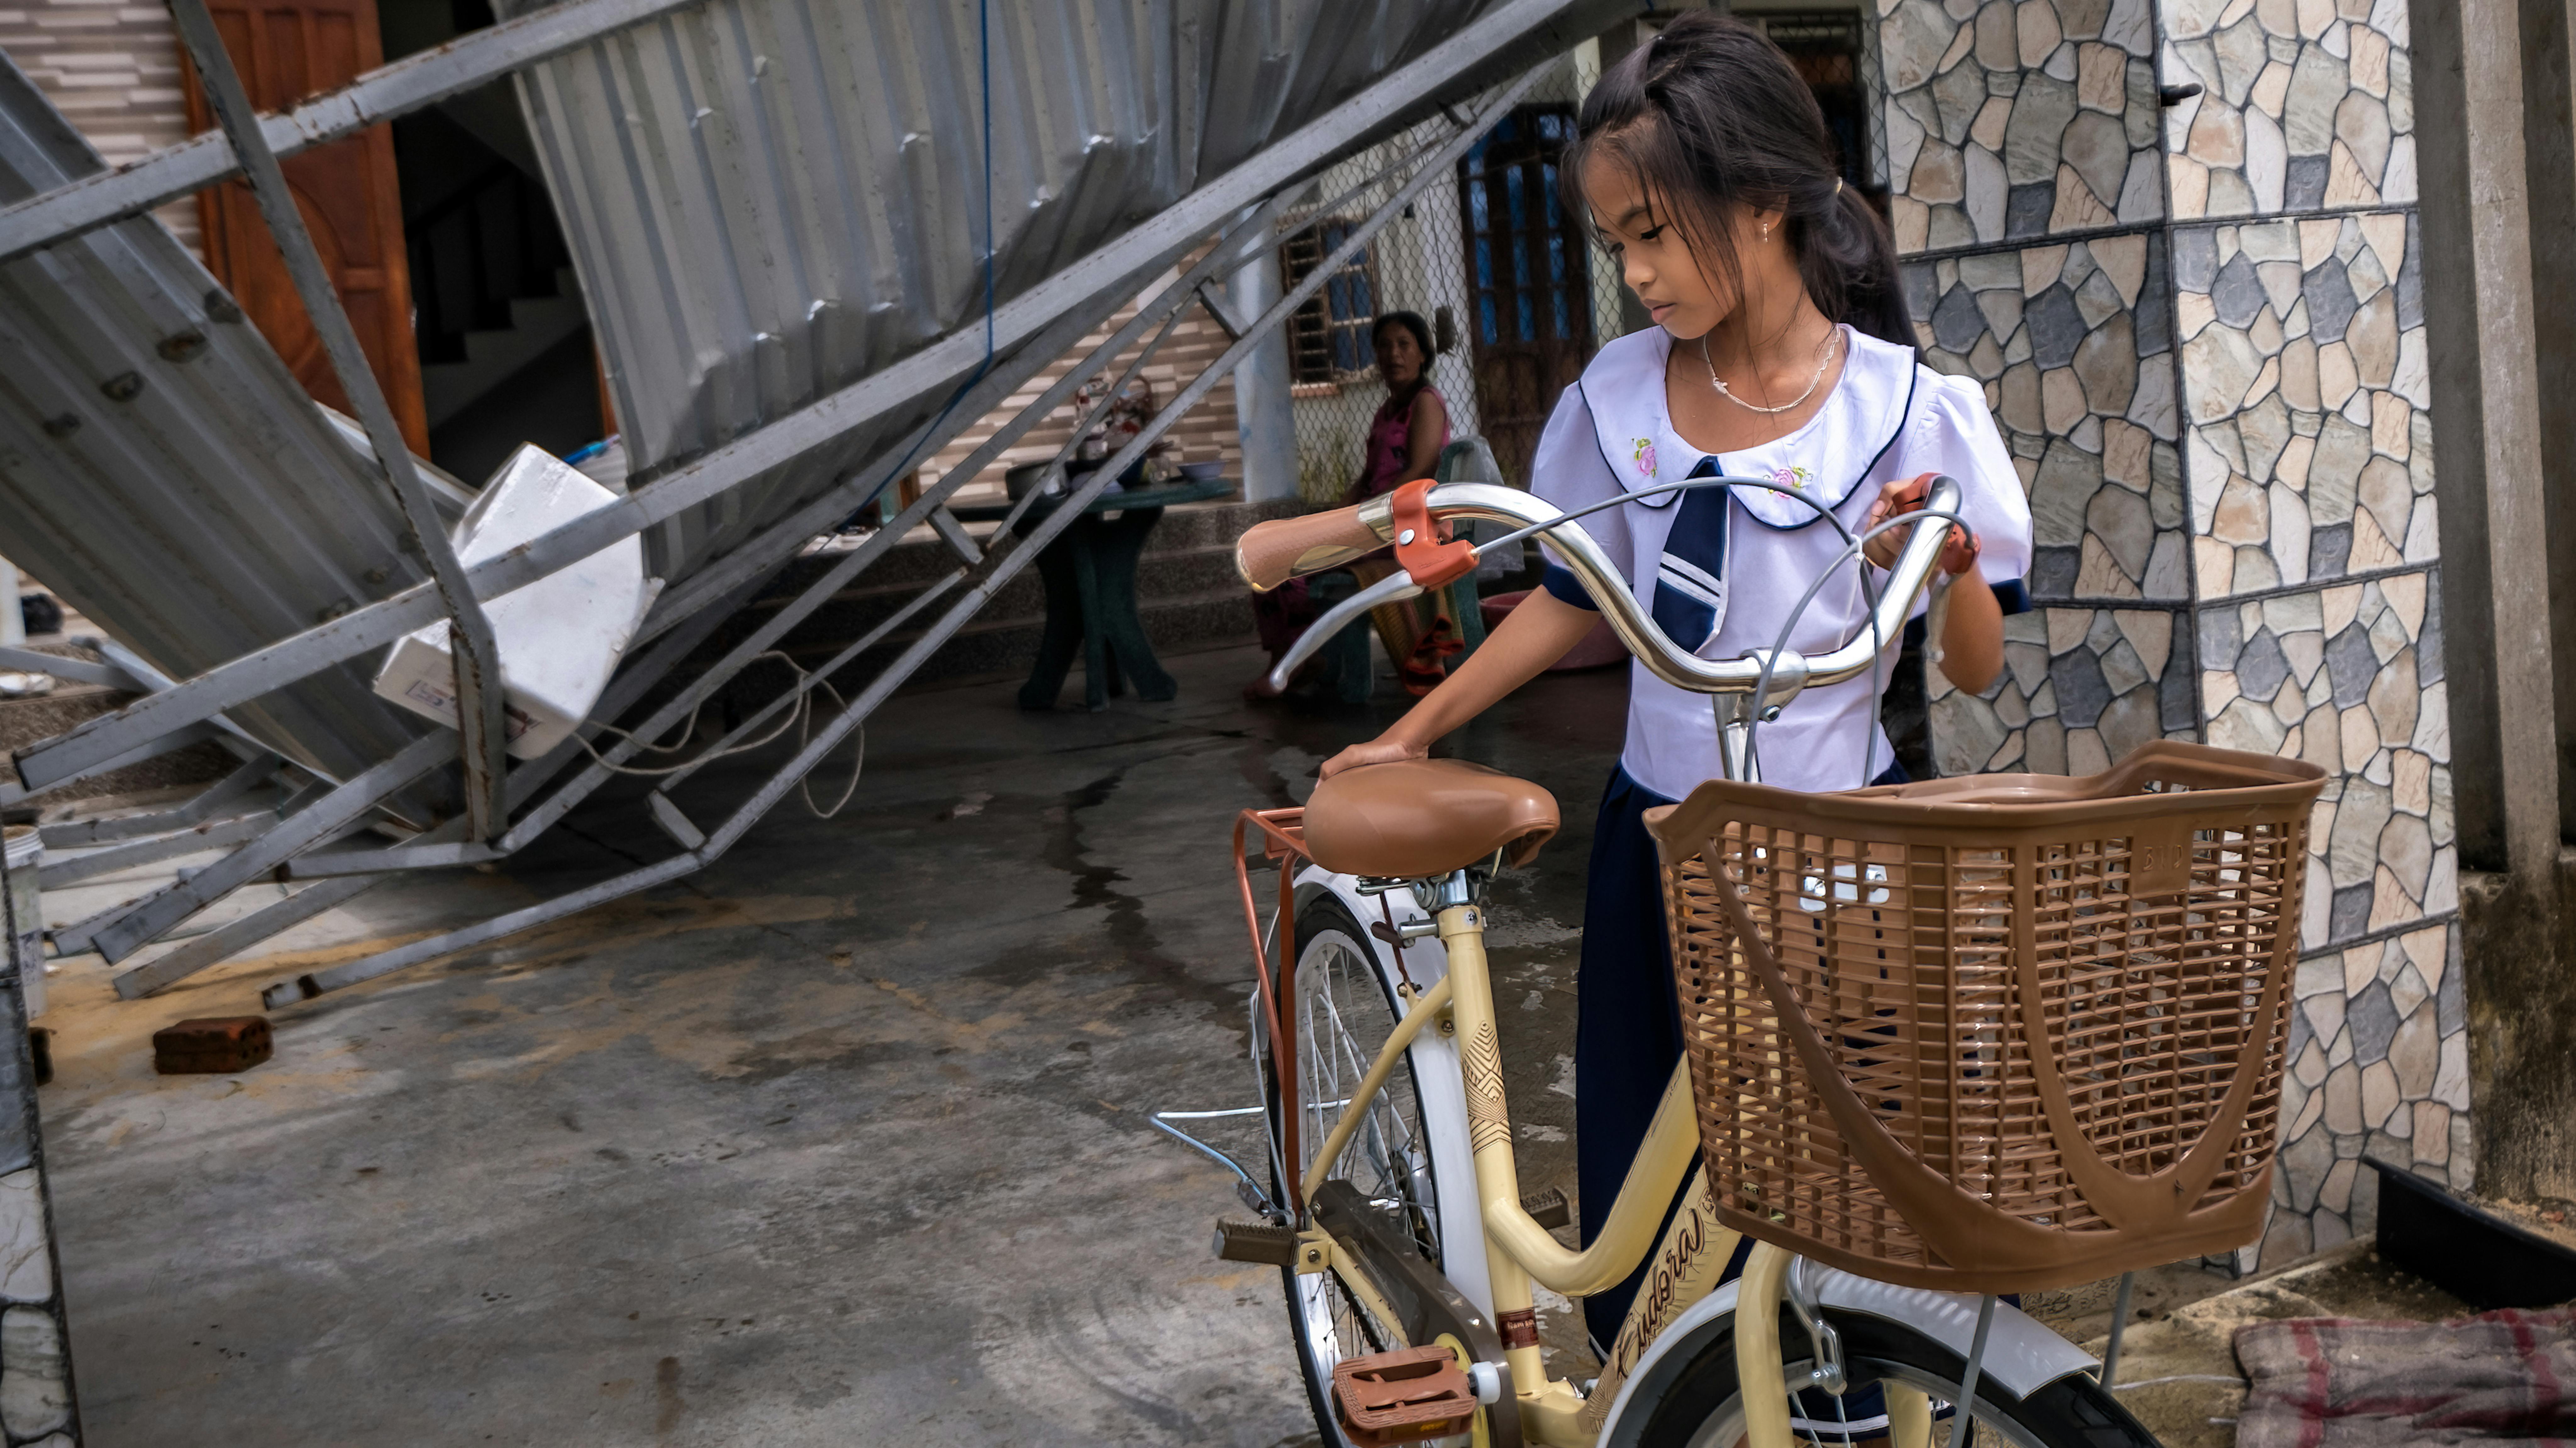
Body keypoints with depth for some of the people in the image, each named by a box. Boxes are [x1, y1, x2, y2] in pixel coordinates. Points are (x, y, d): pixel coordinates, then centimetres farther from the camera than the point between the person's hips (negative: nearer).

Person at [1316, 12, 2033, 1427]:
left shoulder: (1907, 411, -11)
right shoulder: (1621, 396, -2)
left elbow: (1977, 667, -5)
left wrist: (1954, 566, -26)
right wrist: (1408, 736, 11)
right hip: (1655, 843, 3)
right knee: (1631, 1238, 8)